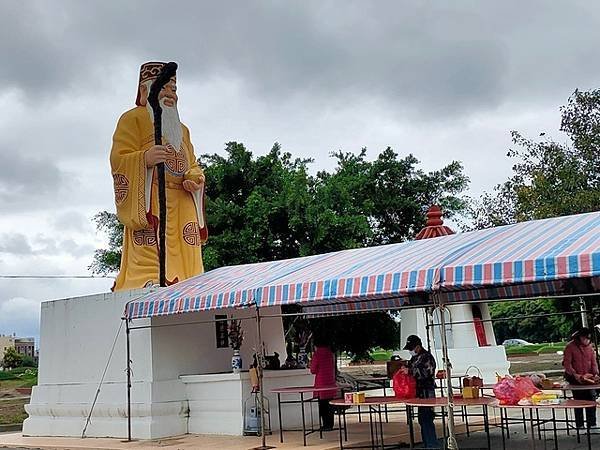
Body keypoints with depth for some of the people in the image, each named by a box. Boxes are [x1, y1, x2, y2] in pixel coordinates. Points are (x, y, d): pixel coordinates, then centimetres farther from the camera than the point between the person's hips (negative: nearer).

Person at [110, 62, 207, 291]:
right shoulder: (133, 118, 9)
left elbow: (193, 166, 24)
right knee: (149, 262, -20)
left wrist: (194, 180, -1)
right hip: (150, 202, -6)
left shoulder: (182, 129, 29)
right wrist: (144, 159, -24)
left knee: (184, 263, -3)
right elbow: (119, 159, -3)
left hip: (183, 208, 7)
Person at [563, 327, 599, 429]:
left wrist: (596, 374, -10)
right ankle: (579, 425, 8)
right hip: (575, 379, -4)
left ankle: (592, 424, 7)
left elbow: (594, 362, 7)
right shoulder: (570, 347, -6)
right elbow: (567, 363, -10)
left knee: (591, 400, 0)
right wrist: (575, 375, -22)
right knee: (578, 401, 1)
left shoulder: (590, 347, 9)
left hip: (589, 379, 4)